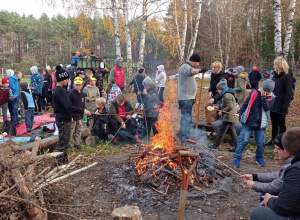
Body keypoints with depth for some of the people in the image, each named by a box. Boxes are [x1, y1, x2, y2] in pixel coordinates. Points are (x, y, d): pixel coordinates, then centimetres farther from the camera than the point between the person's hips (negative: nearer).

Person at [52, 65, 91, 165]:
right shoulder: (61, 90, -20)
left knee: (63, 141, 17)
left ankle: (64, 161, 26)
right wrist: (83, 111, -27)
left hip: (62, 119, 10)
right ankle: (61, 163, 7)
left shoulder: (57, 89, 12)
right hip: (64, 120, -10)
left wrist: (69, 116, 22)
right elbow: (68, 107, -28)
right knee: (63, 142, -2)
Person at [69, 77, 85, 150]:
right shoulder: (71, 94, -12)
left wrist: (82, 115, 15)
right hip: (73, 116, -7)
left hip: (79, 116, 7)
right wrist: (70, 116, -18)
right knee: (71, 130, -1)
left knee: (78, 130, 13)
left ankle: (77, 143, 24)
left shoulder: (82, 94, 9)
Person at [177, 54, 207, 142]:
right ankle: (185, 137, -10)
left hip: (188, 97, 11)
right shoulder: (185, 67, -12)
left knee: (186, 117, 18)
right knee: (187, 117, -11)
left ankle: (182, 134, 29)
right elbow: (191, 71, -38)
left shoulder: (188, 67, 22)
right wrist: (200, 70, -56)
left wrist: (193, 96, 29)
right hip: (185, 98, -11)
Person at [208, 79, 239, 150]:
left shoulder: (227, 95, -19)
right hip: (231, 117, 10)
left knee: (222, 131, -1)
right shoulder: (228, 94, 14)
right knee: (232, 132, 13)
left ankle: (216, 145, 9)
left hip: (228, 117, -10)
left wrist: (222, 111, -17)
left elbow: (230, 107, -27)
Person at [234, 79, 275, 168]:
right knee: (243, 140, -7)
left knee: (261, 143, 6)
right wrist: (240, 113, -7)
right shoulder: (254, 93, 0)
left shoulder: (271, 99, 2)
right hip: (248, 122, -1)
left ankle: (259, 158, 29)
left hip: (261, 124, 2)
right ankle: (237, 158, 2)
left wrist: (263, 97, -16)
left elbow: (267, 108, -15)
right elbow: (246, 104, 3)